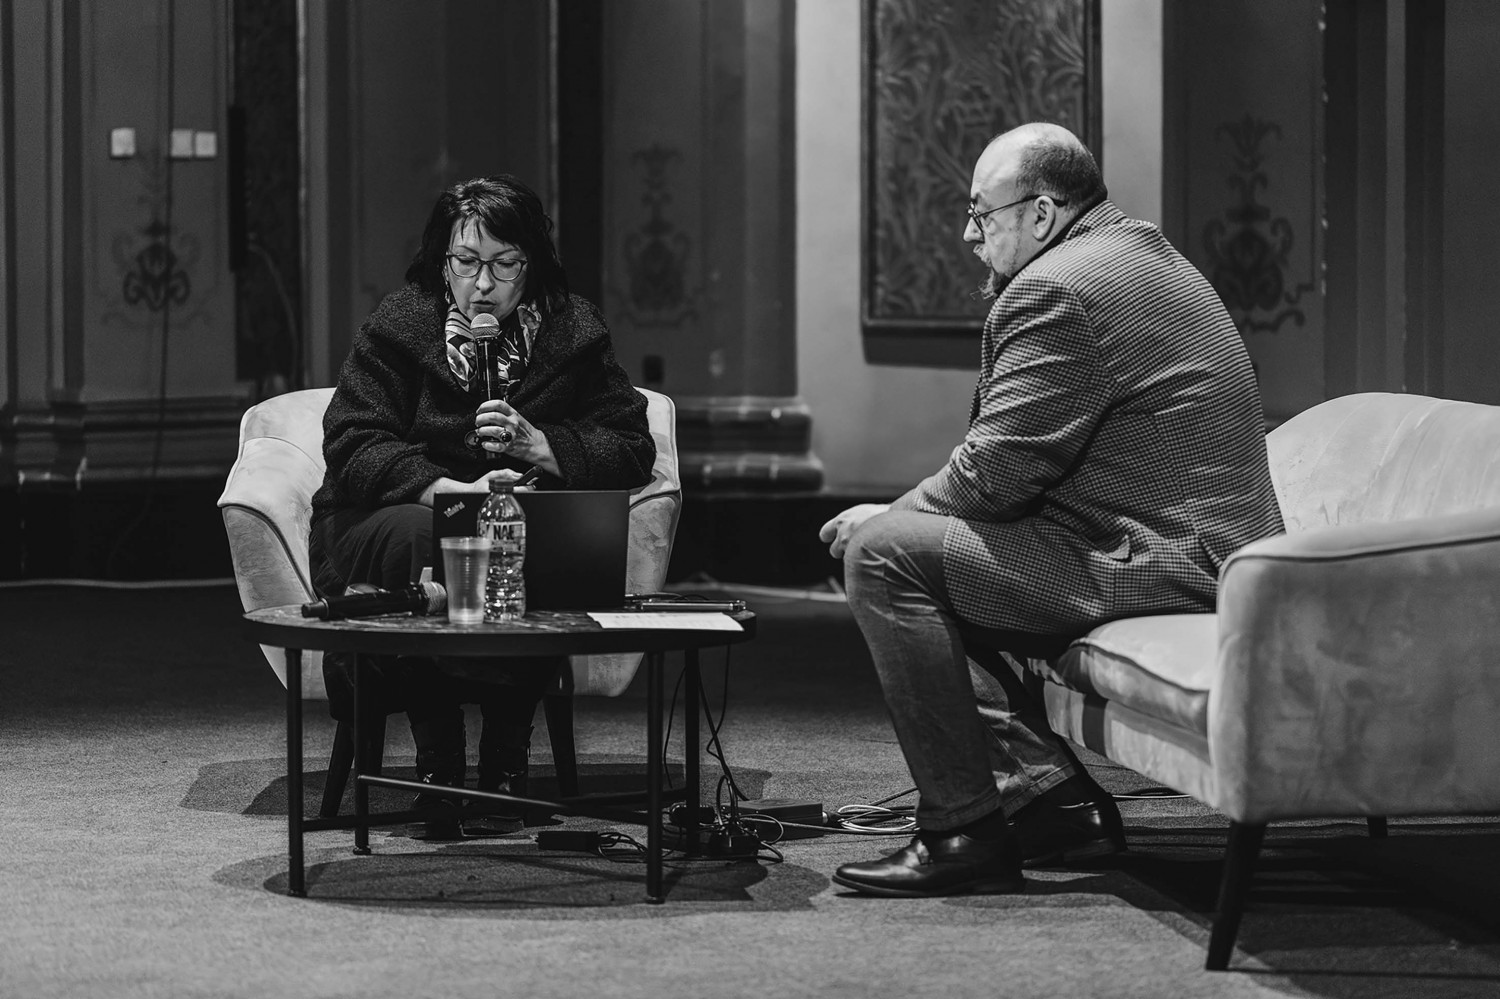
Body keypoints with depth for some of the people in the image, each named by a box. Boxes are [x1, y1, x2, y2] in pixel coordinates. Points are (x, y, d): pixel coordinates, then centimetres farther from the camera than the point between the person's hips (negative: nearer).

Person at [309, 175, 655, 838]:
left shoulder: (572, 331, 6)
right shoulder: (397, 328, 0)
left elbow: (632, 449, 2)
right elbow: (351, 447, -11)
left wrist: (537, 445, -16)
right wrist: (457, 490, -26)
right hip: (395, 518, -1)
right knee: (417, 537, -37)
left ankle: (505, 757, -21)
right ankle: (437, 766, -31)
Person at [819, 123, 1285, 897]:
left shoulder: (1056, 290, -15)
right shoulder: (1141, 256, 20)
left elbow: (994, 473, -17)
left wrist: (890, 515, -2)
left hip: (1167, 564, -11)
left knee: (884, 556, -15)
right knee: (936, 555, 19)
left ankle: (966, 832, -13)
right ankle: (1054, 797, 12)